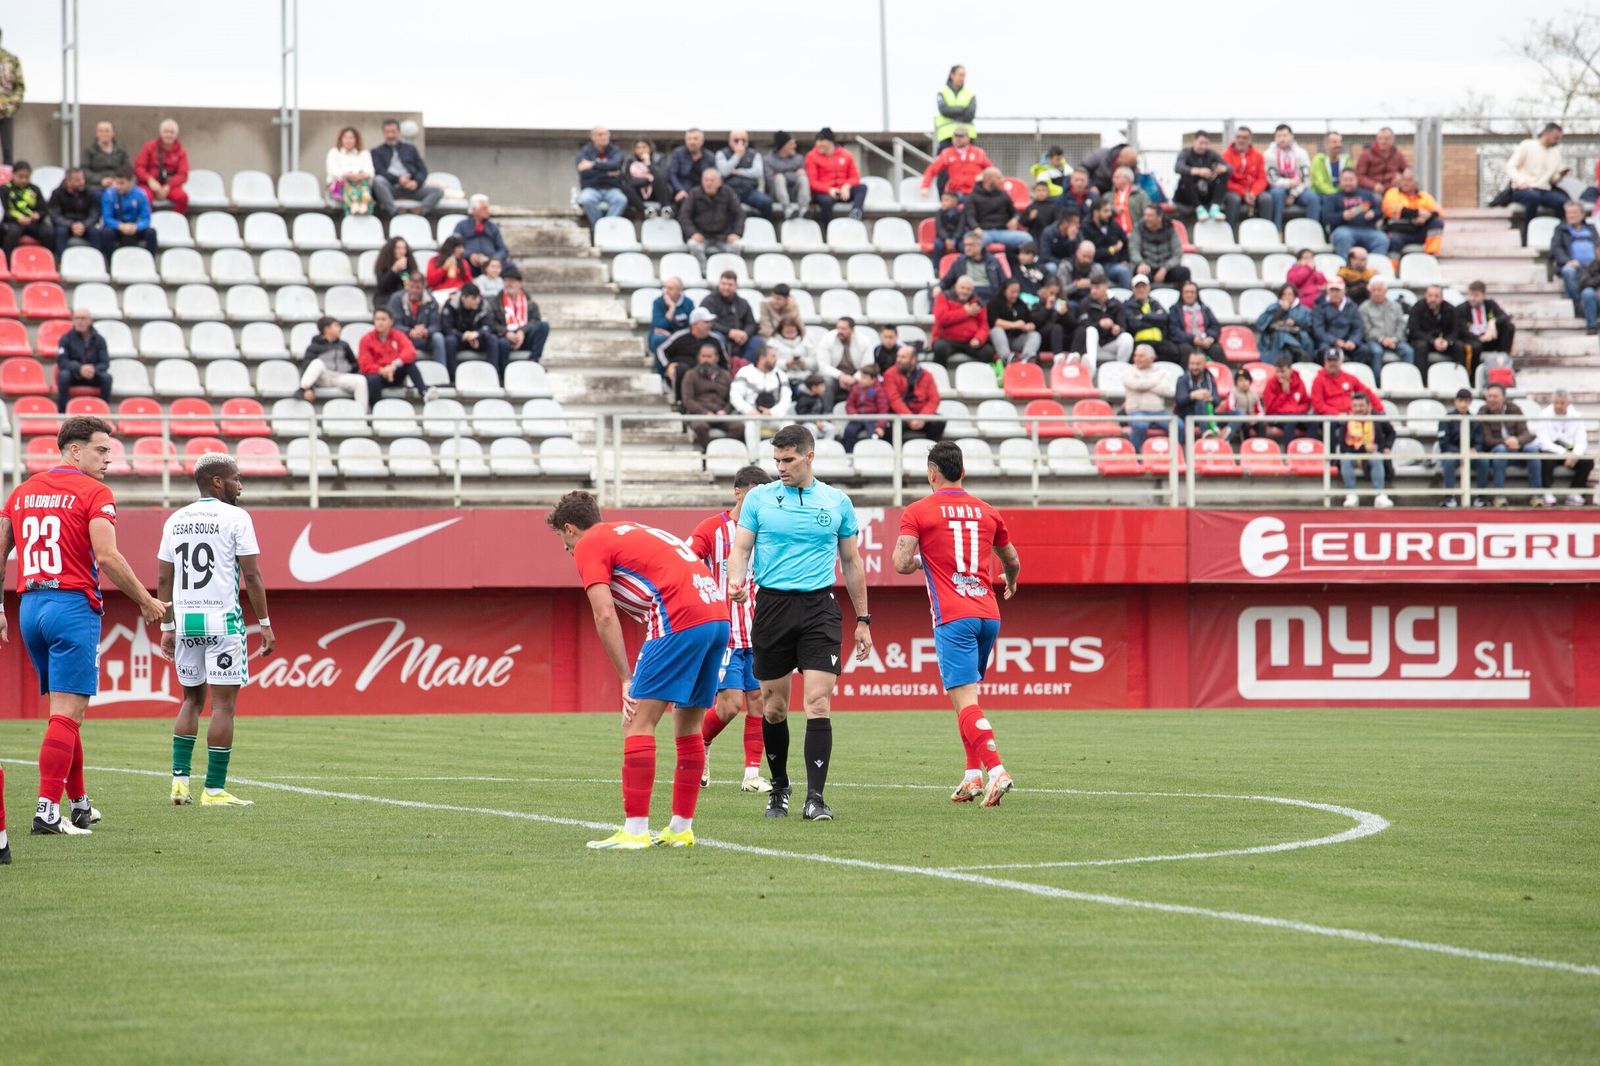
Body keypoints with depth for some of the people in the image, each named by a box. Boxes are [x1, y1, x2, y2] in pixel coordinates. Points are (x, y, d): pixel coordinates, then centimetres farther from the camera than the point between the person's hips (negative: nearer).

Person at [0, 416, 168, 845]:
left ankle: (79, 804, 24)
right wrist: (146, 601, -6)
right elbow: (107, 556, -15)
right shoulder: (93, 493, -6)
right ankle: (48, 810, -13)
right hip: (74, 606, -7)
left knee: (65, 710, 18)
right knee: (68, 713, -7)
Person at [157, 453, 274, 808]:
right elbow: (251, 576, -7)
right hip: (222, 619, -5)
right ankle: (214, 789, -3)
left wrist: (167, 627, 18)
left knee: (192, 698, 18)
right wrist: (265, 624, -1)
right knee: (224, 703, -1)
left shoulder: (175, 521, 10)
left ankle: (179, 778, 9)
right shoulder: (235, 518, -5)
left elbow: (164, 580, 11)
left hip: (185, 619, 5)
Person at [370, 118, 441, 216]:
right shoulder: (377, 152, 17)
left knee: (438, 191, -21)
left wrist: (416, 182, -8)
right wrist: (398, 179, -16)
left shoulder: (410, 149, 23)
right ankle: (394, 212, -42)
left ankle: (417, 211, -40)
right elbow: (379, 172, 0)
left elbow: (423, 170, 14)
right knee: (378, 180, -36)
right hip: (391, 187, -2)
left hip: (411, 186, 2)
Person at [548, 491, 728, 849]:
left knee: (638, 723, -5)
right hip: (717, 614, 8)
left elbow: (605, 617, -5)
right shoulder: (631, 531, 31)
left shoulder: (589, 546, 6)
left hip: (680, 620, -8)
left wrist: (627, 679, -3)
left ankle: (635, 830, -9)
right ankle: (681, 829, 20)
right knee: (688, 727, 17)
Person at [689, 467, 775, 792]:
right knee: (730, 703, -12)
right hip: (724, 634, -4)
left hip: (757, 635, 4)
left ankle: (752, 774, 7)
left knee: (757, 700, 0)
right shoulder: (713, 529, -6)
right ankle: (700, 746, 16)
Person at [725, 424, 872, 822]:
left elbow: (852, 563, 14)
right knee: (773, 707, 6)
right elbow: (740, 550, 3)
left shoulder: (837, 502, 7)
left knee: (817, 704, -12)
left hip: (819, 608, -1)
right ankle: (779, 789, 24)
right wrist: (736, 582, -19)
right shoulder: (759, 498, 5)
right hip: (772, 606, 1)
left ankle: (815, 798, -13)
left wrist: (862, 620, 13)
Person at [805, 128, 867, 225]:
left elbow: (854, 177, 9)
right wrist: (829, 190, -21)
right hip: (824, 193, -3)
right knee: (826, 201, -38)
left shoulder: (845, 154, 11)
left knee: (862, 187, -24)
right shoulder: (812, 156, 3)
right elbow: (812, 182, -4)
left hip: (843, 191, 3)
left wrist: (847, 186, -15)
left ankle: (855, 214, -50)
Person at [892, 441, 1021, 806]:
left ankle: (996, 769, -28)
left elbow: (902, 564, -11)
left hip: (953, 618, -5)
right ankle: (973, 775, 15)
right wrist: (1010, 584, 48)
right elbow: (1013, 563, 25)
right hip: (988, 613, 5)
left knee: (966, 703, -12)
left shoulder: (918, 512, -1)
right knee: (969, 697, 19)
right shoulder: (986, 512, 14)